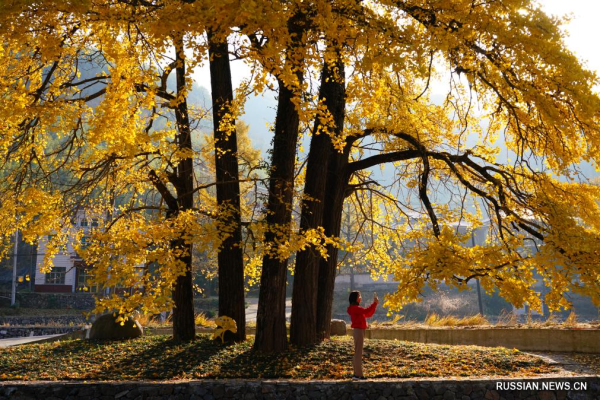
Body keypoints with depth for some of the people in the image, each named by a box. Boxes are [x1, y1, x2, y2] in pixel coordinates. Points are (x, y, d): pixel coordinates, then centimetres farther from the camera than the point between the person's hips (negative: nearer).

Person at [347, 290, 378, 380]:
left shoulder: (357, 308, 19)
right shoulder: (354, 308, -12)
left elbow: (369, 314, 18)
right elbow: (366, 311, -25)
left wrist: (375, 304, 9)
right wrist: (374, 303, -18)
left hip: (360, 330, 10)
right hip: (358, 330, -10)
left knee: (357, 352, 11)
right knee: (358, 352, -10)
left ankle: (356, 373, 15)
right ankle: (358, 374, -10)